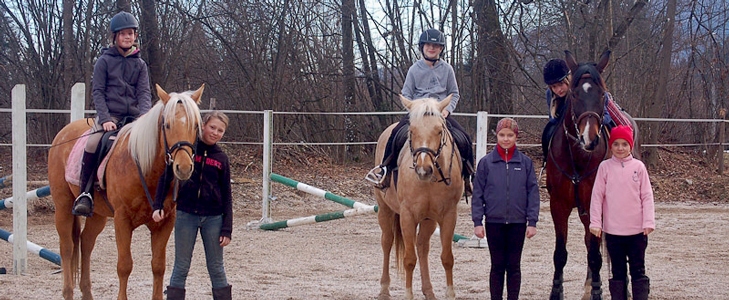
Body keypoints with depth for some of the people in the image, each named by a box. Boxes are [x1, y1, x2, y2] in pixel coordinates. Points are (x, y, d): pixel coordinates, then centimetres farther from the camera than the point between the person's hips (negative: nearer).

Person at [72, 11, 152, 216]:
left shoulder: (140, 64, 12)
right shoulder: (104, 61, 4)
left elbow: (144, 93, 3)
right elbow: (97, 91, -1)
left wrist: (144, 116, -16)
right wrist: (105, 119, -14)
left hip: (134, 117, 3)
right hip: (109, 115, -3)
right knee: (93, 144, -29)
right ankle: (85, 193, -19)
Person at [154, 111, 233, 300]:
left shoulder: (221, 158, 4)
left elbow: (226, 196, 6)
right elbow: (166, 177, -1)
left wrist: (227, 229, 0)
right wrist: (158, 205, -13)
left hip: (213, 217, 2)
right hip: (185, 214, -2)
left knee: (216, 268, 7)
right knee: (181, 267, 3)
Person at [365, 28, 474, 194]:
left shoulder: (447, 69, 7)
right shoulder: (415, 69, 5)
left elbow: (454, 94, 11)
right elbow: (406, 94, 6)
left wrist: (447, 109, -6)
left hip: (441, 113, 1)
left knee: (464, 140, -17)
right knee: (398, 134, -27)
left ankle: (466, 176, 2)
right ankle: (385, 168, -9)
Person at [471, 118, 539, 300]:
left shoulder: (525, 162, 0)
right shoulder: (486, 162, -1)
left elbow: (533, 193, 1)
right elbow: (478, 194, 1)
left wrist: (532, 221, -4)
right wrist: (477, 221, -5)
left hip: (517, 222, 0)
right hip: (494, 222, 0)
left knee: (514, 266, 8)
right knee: (497, 266, 7)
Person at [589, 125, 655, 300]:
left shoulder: (638, 167, 1)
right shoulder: (605, 167, 1)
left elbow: (647, 196, 0)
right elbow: (597, 196, 0)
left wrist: (649, 222, -9)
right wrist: (595, 223, -7)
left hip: (637, 230, 0)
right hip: (613, 230, 0)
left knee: (638, 271, 5)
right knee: (618, 272, 9)